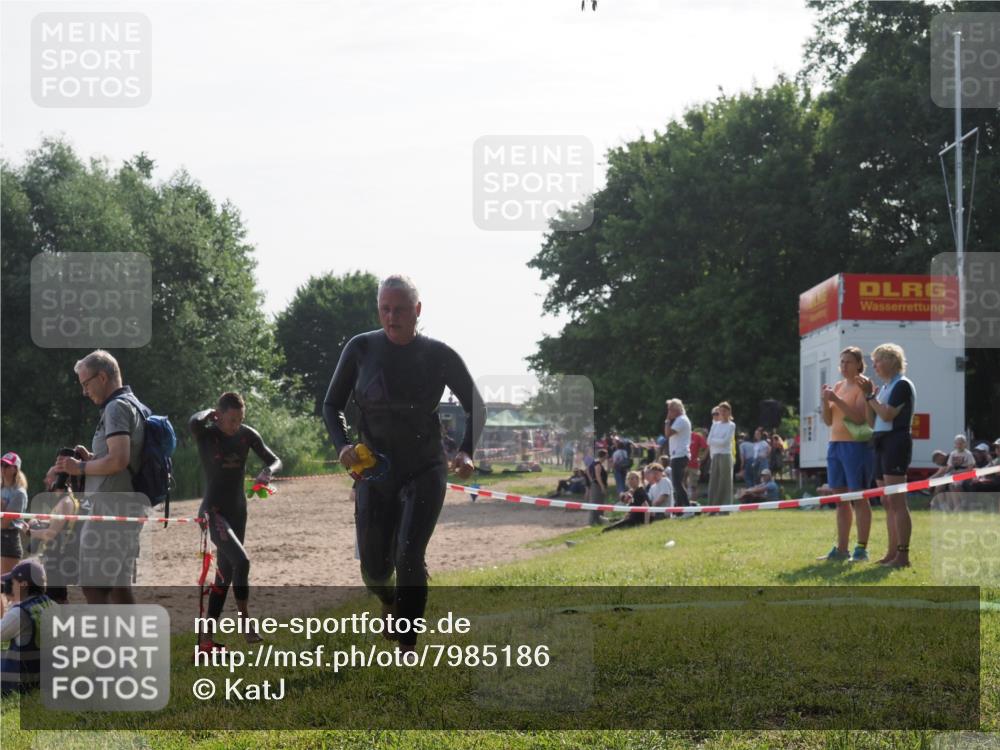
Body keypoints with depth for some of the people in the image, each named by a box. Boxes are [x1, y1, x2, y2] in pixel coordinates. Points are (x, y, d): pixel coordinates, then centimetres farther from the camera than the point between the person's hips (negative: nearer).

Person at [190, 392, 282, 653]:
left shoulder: (247, 435, 1)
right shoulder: (206, 434, -13)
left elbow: (275, 460, 5)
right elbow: (193, 422, -36)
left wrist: (268, 472, -18)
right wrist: (209, 413, -15)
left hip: (238, 511, 6)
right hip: (214, 511, -6)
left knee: (225, 574, 9)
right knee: (241, 561, -25)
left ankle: (205, 639, 16)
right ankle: (244, 622, -11)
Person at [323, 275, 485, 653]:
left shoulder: (440, 355, -6)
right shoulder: (361, 349, -4)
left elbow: (476, 407, 4)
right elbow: (332, 404, 4)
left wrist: (466, 451, -14)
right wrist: (342, 445, -15)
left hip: (425, 471, -2)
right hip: (374, 472, 2)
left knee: (408, 557, -19)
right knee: (374, 569, 6)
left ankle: (408, 647, -12)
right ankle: (389, 604, 43)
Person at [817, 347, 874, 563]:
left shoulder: (862, 386, -5)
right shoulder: (838, 386, 16)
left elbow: (860, 417, -18)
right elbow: (828, 421, 15)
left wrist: (836, 400, -21)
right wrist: (824, 401, -2)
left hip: (855, 445, -8)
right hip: (835, 445, 8)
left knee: (858, 498, -6)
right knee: (840, 499, 8)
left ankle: (861, 549, -6)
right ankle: (841, 549, 12)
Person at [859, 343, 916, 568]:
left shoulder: (902, 385, -8)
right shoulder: (885, 388, 19)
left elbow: (887, 415, -18)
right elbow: (872, 421, 16)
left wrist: (870, 395, -8)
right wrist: (868, 395, 7)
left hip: (896, 442, -10)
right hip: (881, 444, 10)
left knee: (896, 501, -13)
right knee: (887, 503, 10)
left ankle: (903, 555, -14)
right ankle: (892, 553, 14)